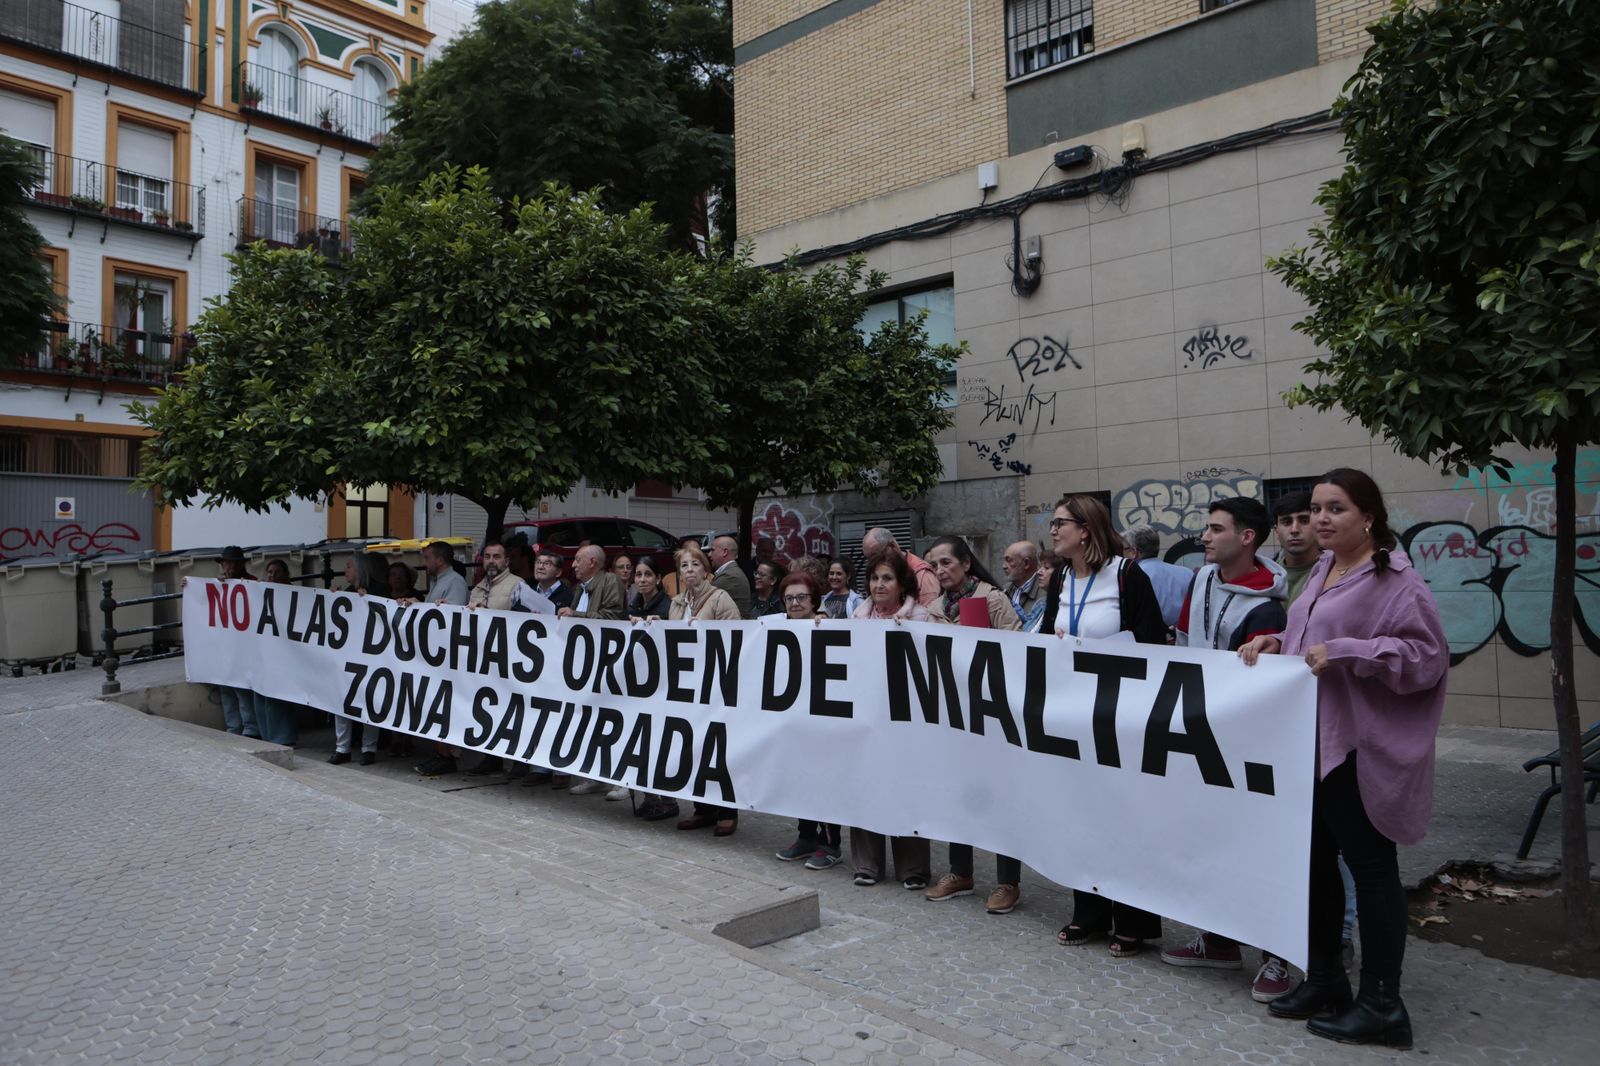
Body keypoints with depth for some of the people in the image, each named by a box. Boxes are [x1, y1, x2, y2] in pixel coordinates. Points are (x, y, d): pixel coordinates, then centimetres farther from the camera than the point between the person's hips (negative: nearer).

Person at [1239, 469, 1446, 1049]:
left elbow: (1428, 654, -18)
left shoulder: (1395, 580, -12)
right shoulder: (1322, 570, 14)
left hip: (1359, 748, -9)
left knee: (1370, 866, 2)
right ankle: (1323, 980, 30)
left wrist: (1343, 652, -24)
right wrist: (1276, 643, 7)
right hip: (1310, 742, 9)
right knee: (1315, 859, 15)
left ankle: (1381, 1005, 14)